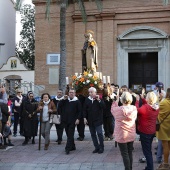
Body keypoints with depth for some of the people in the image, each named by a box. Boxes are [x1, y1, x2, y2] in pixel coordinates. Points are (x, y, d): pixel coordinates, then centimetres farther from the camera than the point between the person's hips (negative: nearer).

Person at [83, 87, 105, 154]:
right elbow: (84, 109, 6)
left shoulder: (99, 99, -3)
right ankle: (96, 147, 18)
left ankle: (101, 147, 9)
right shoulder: (87, 100, 4)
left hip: (98, 120, -4)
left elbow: (103, 106, -16)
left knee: (99, 133, -3)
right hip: (90, 120, 4)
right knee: (93, 134, 8)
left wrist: (99, 100, -21)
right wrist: (85, 118, -1)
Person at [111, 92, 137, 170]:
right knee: (130, 153, 15)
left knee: (125, 154, 3)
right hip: (131, 135, 5)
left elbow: (112, 109, 3)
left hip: (122, 135, -5)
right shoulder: (134, 109, -7)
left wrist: (116, 101, 13)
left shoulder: (119, 110, -19)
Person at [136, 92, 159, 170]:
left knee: (146, 151, 0)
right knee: (148, 150, 24)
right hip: (152, 131, 8)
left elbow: (137, 110, -16)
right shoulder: (156, 107, -2)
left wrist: (137, 100, -8)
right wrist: (142, 99, 10)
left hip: (145, 132, -8)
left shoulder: (146, 107, -25)